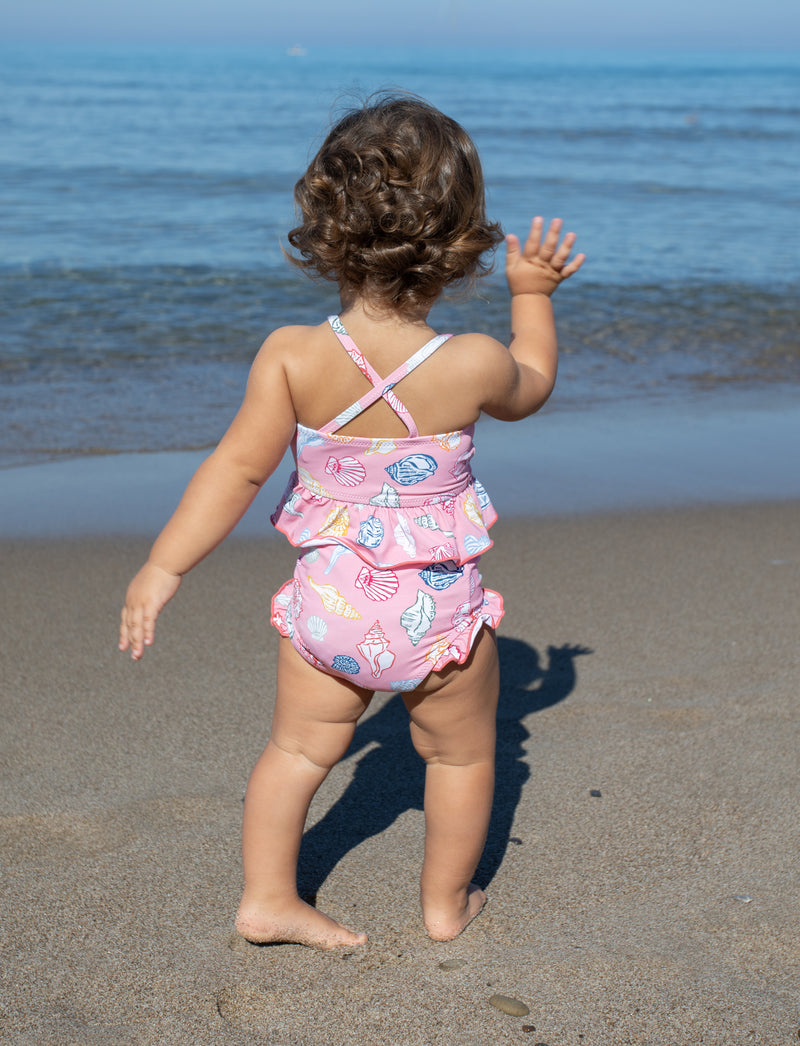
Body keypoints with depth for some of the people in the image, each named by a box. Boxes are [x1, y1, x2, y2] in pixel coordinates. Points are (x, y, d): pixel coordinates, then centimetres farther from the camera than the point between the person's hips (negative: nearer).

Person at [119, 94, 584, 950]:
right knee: (462, 753, 22)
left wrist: (163, 567, -5)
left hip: (329, 603, 1)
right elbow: (530, 388, 5)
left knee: (299, 748, 22)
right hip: (437, 611, -1)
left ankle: (266, 897, 25)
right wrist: (533, 294, 16)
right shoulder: (472, 365, -18)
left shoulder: (292, 356, -17)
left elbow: (237, 469, -13)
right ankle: (446, 902, 37)